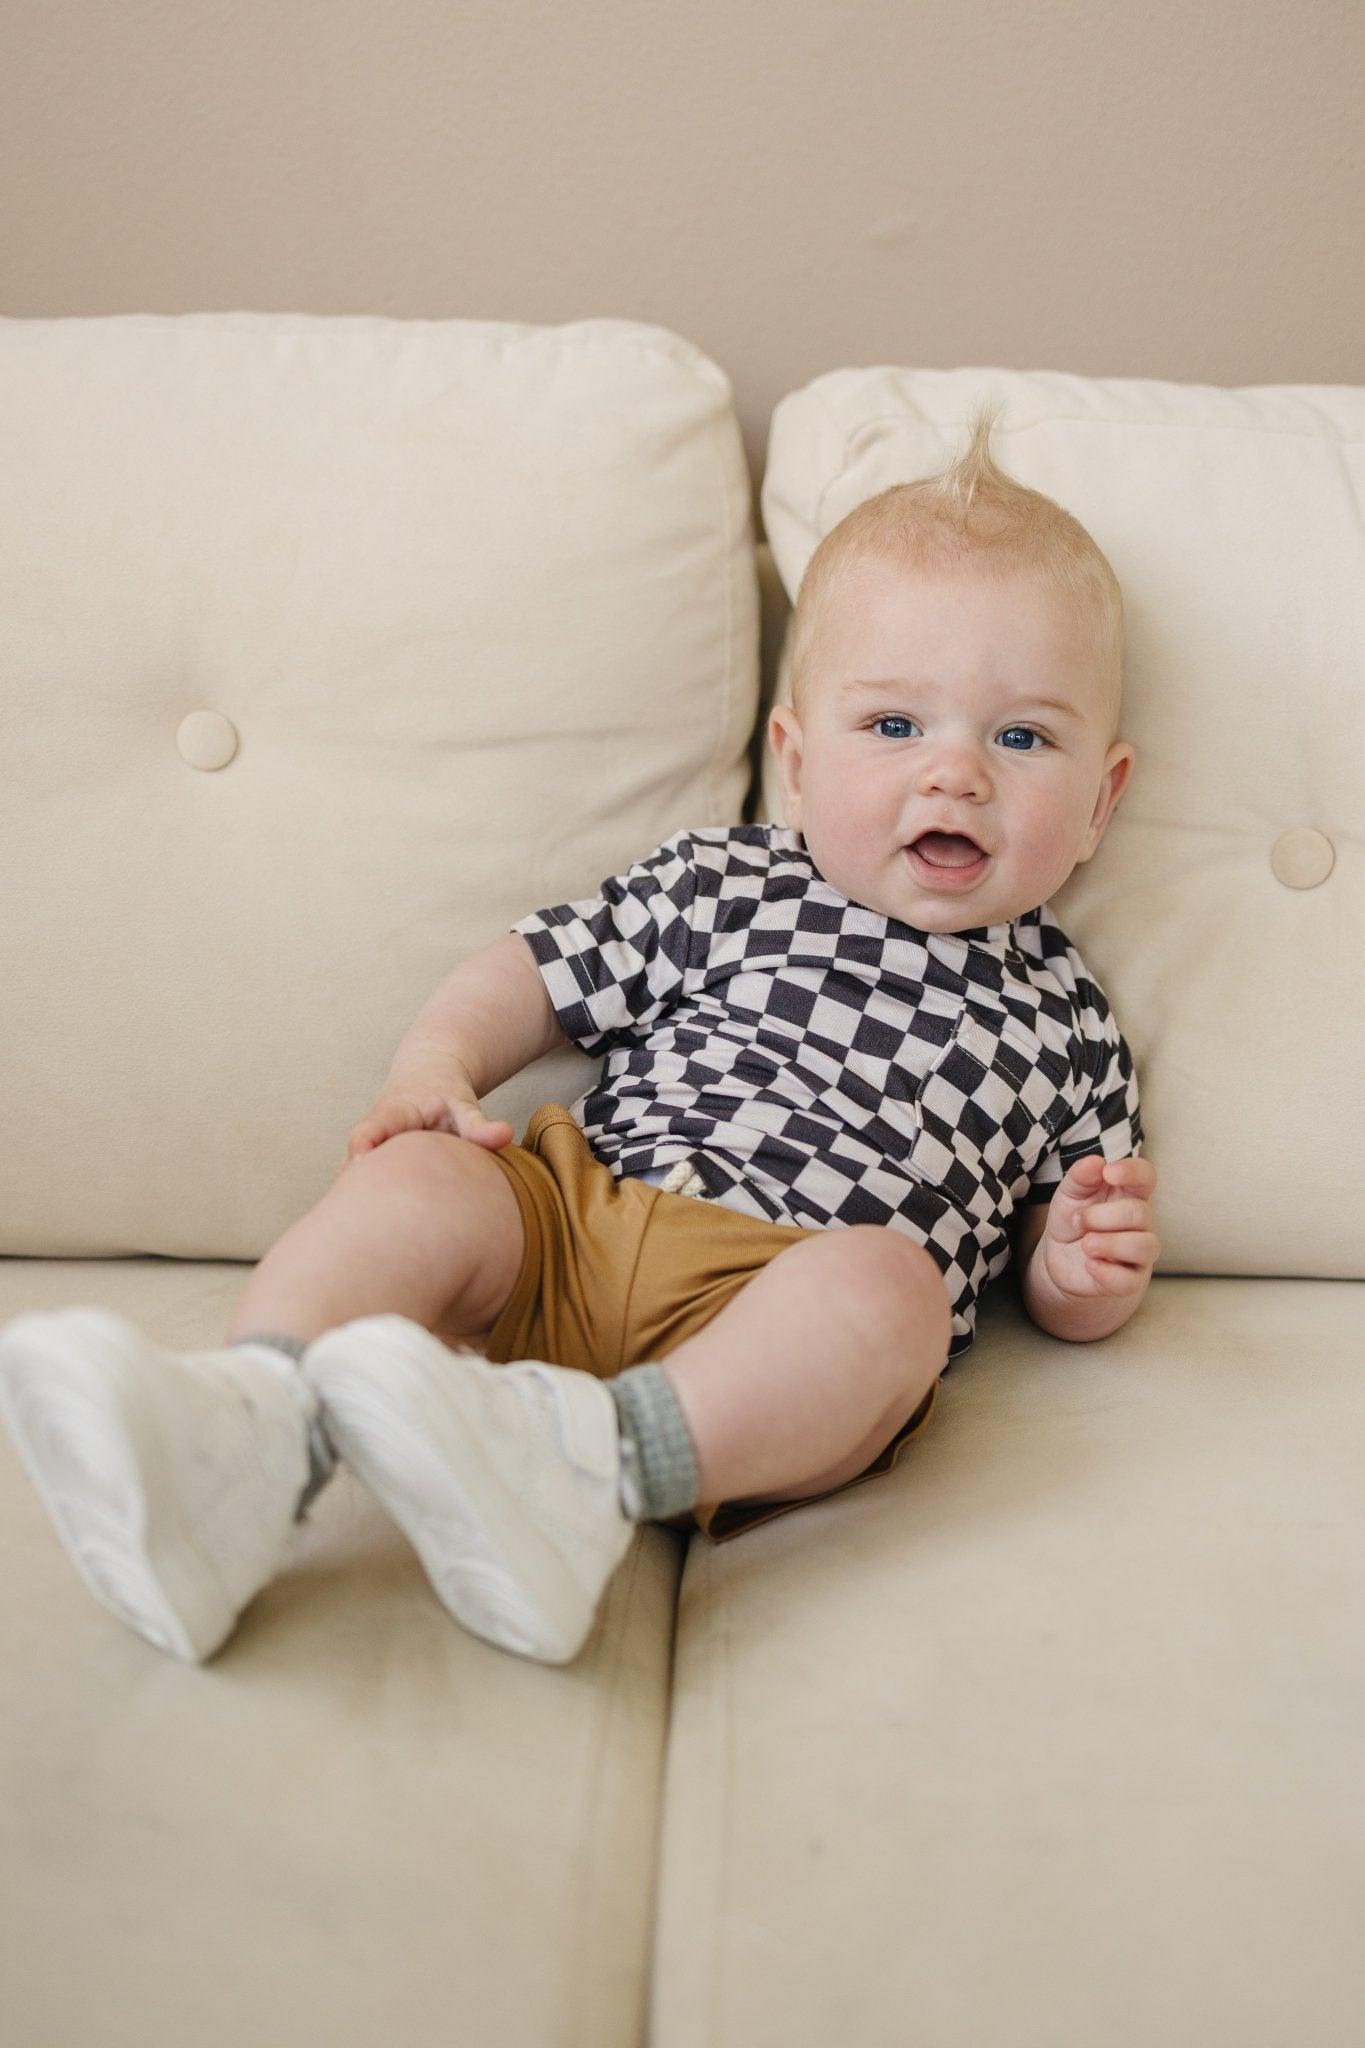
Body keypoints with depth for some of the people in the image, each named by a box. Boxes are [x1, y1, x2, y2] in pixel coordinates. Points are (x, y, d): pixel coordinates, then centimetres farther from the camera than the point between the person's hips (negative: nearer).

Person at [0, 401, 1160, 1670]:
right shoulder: (717, 887, 15)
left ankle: (591, 1462, -51)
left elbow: (1056, 1286, 22)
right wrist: (437, 1062, -2)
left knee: (891, 1283, -33)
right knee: (420, 1176, -24)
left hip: (783, 1313, -1)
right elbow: (537, 972, 18)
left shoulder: (1061, 1019, 17)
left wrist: (1087, 1269, -2)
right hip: (581, 1221, 2)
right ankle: (244, 1433, -47)